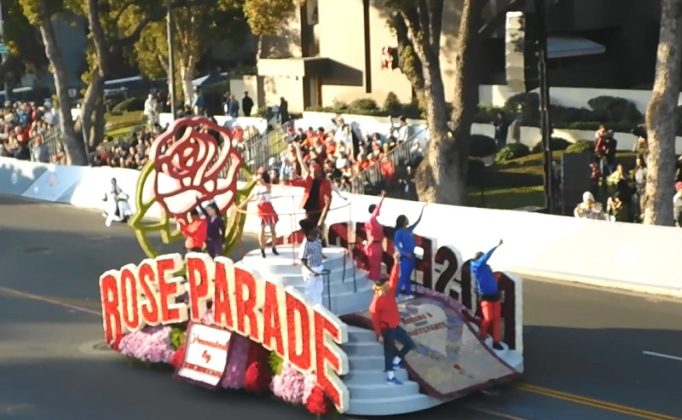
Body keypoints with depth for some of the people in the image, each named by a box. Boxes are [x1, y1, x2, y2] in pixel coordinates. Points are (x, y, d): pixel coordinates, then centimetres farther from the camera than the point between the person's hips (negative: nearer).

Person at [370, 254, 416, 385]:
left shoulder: (390, 292, -1)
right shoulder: (377, 301, -20)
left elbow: (394, 278, -2)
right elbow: (375, 319, -16)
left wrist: (396, 263, -13)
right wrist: (379, 334, -16)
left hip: (395, 326, 8)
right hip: (386, 329, -8)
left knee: (410, 344, 10)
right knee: (389, 351, -1)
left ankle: (395, 362, 23)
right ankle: (390, 377, 8)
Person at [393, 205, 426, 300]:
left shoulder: (409, 229, 8)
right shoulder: (399, 232, -13)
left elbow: (418, 221, 17)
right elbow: (396, 244, -18)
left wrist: (422, 209, 16)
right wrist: (405, 253, -25)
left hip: (411, 256, 7)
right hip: (405, 256, -7)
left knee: (408, 275, 13)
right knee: (403, 275, -7)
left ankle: (407, 292, 21)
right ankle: (397, 293, 0)